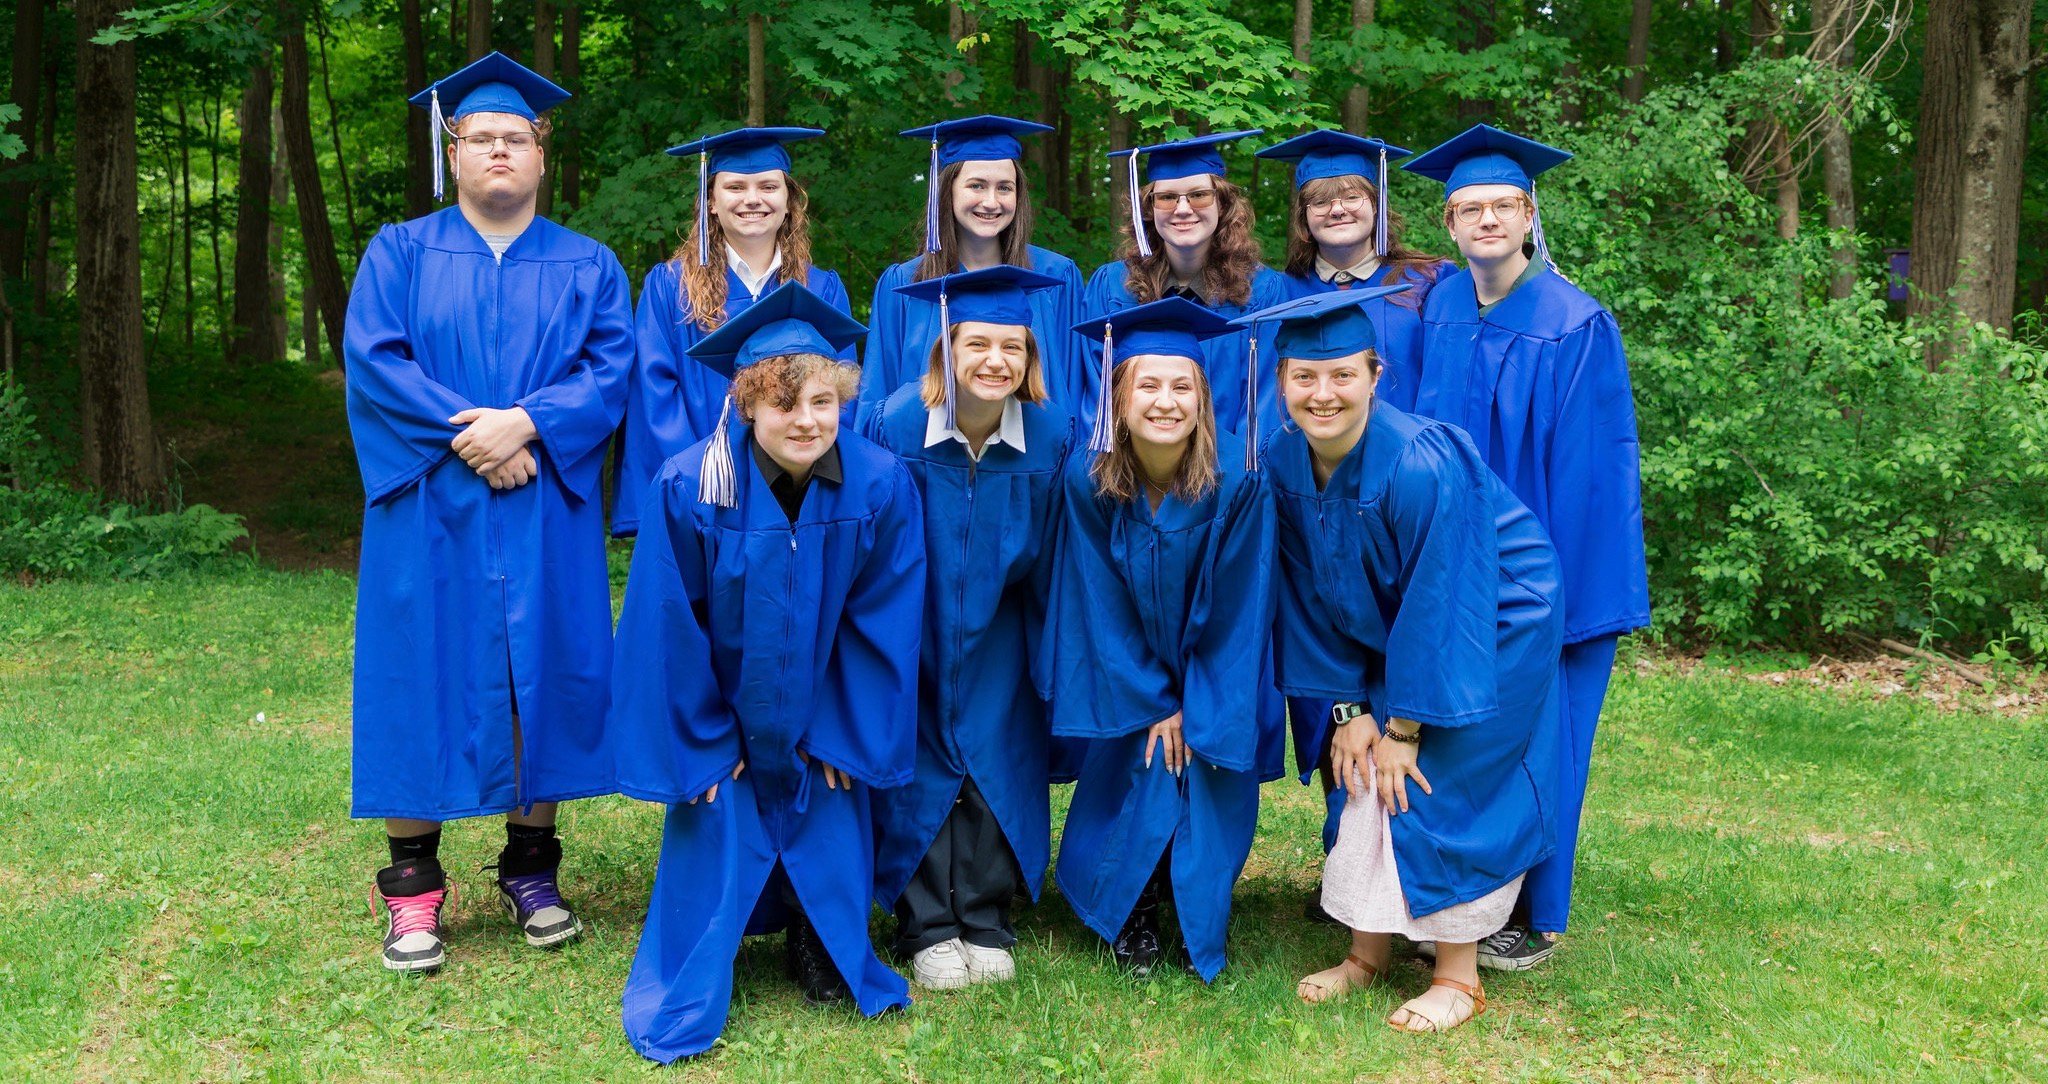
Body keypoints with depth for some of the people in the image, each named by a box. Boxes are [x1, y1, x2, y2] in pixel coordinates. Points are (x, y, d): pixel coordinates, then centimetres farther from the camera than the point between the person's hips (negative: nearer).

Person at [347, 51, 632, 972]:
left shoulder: (589, 267, 11)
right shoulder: (399, 254, 9)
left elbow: (611, 370, -1)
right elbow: (372, 360, -4)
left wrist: (525, 423, -17)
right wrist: (465, 432, -16)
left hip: (546, 515, 1)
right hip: (428, 513, -1)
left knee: (543, 679, 3)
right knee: (424, 680, 0)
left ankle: (530, 872, 15)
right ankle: (413, 889, 8)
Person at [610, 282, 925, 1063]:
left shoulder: (880, 486, -19)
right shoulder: (689, 488, -23)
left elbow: (882, 621, -9)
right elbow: (669, 629, -13)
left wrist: (844, 733, -6)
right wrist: (700, 740, -8)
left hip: (824, 723, 1)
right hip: (720, 720, -1)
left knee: (833, 844, 4)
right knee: (712, 838, 0)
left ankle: (822, 956, 32)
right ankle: (684, 995, 21)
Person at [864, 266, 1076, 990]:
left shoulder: (1053, 435, -14)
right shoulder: (897, 424, -19)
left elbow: (1050, 558, -1)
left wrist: (1050, 658, 5)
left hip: (996, 640, 1)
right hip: (909, 634, -1)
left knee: (997, 767, 0)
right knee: (918, 770, -3)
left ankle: (986, 926, 15)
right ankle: (928, 932, 10)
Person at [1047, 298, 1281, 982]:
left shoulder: (1238, 481, -24)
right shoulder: (1088, 480, -20)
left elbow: (1236, 611, -16)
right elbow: (1102, 607, -10)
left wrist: (1194, 711, -12)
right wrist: (1152, 705, -9)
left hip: (1220, 684, -1)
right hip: (1132, 684, 1)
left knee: (1206, 791, -3)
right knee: (1139, 796, -3)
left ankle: (1200, 927, 23)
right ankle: (1130, 915, 24)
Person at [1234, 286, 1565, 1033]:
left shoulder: (1421, 467, -33)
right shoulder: (1284, 466, -13)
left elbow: (1439, 607, -27)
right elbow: (1313, 594, -4)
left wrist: (1404, 726, -20)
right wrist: (1349, 708, -5)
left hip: (1494, 630, -6)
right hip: (1389, 630, 6)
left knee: (1429, 789, -8)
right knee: (1369, 779, 6)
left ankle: (1459, 979, 7)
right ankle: (1367, 954, 22)